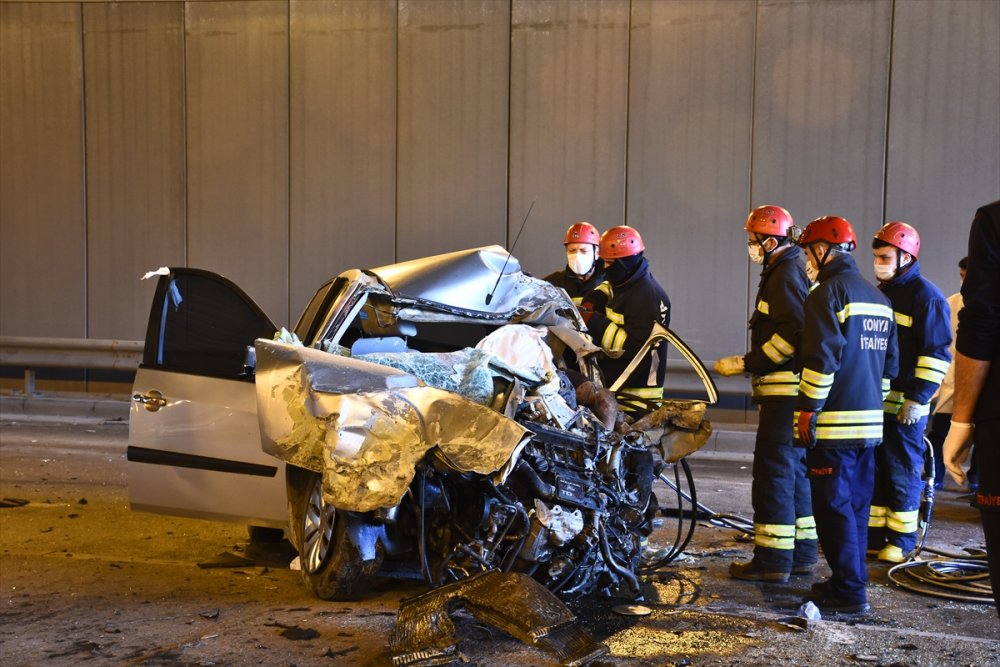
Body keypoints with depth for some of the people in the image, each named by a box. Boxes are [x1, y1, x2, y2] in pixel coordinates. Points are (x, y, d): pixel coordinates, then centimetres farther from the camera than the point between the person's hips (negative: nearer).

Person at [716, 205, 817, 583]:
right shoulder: (793, 270, 20)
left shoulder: (785, 274, -12)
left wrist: (747, 363, -16)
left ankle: (772, 560, -4)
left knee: (773, 470, -8)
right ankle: (801, 555, 22)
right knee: (795, 470, 14)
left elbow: (794, 332, -22)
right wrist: (750, 363, 17)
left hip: (785, 390, -11)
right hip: (792, 391, 11)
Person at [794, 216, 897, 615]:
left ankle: (849, 591, -3)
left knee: (833, 506, -5)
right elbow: (889, 362, 20)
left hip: (833, 422, -9)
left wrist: (808, 408, -14)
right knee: (856, 504, 14)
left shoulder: (829, 291, -11)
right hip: (870, 420, 9)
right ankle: (850, 581, 22)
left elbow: (822, 357, -19)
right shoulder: (878, 298, 17)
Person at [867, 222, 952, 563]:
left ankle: (902, 541, 11)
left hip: (905, 404, -8)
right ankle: (873, 536, 20)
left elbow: (936, 353, -13)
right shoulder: (880, 293, 16)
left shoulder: (926, 296, -9)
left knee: (902, 473, 1)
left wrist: (918, 399, -17)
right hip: (873, 400, 8)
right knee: (872, 470, 11)